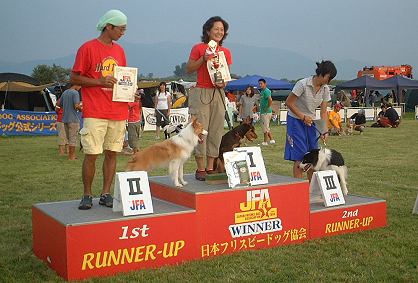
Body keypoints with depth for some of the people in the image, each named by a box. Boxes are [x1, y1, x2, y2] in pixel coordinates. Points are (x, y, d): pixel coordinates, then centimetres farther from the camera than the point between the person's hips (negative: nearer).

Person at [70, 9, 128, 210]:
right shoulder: (87, 48, -3)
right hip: (95, 113, -5)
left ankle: (106, 194, 14)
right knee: (91, 154, -4)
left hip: (118, 112, 6)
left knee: (112, 154, 6)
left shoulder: (119, 50, 15)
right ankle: (87, 195, 8)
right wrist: (100, 82, -16)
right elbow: (74, 79, -4)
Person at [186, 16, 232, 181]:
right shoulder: (199, 48, 0)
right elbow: (189, 69, 1)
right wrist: (203, 59, -11)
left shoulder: (226, 52, 13)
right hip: (201, 92, -4)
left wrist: (224, 82, -4)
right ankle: (200, 169, 1)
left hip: (218, 93, 5)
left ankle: (210, 167, 11)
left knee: (216, 131, 4)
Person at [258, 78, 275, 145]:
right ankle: (271, 140, 20)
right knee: (266, 127, 15)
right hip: (263, 112, 10)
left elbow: (270, 100, -28)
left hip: (266, 112, -10)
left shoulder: (266, 91, -16)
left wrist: (267, 108, -21)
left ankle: (265, 142, 2)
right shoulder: (262, 91, 16)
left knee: (265, 127, -4)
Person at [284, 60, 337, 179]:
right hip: (296, 120, -6)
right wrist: (303, 117, -19)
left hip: (311, 122, 6)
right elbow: (289, 103, -15)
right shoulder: (303, 84, -21)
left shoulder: (325, 89, -3)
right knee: (299, 157, -9)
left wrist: (324, 131, -12)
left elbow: (323, 112, -2)